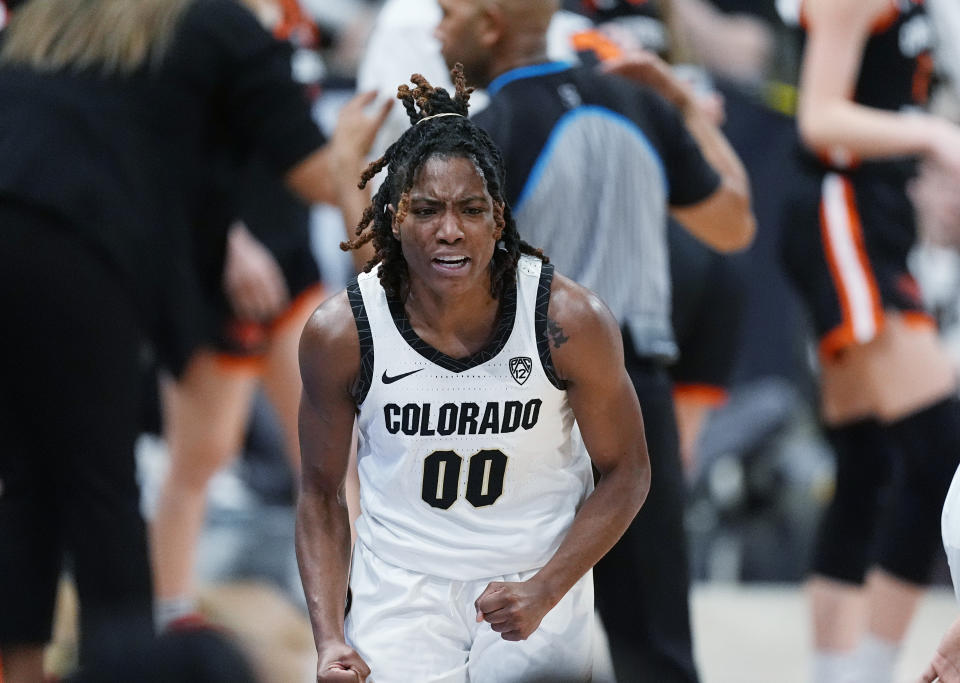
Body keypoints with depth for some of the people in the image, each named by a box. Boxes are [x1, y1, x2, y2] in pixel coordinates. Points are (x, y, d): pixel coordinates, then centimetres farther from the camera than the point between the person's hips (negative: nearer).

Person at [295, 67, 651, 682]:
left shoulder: (571, 320, -16)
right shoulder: (341, 333, -13)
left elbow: (626, 472, -4)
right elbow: (321, 493, 0)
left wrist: (543, 591, -15)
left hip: (537, 577, 1)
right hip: (402, 581, -1)